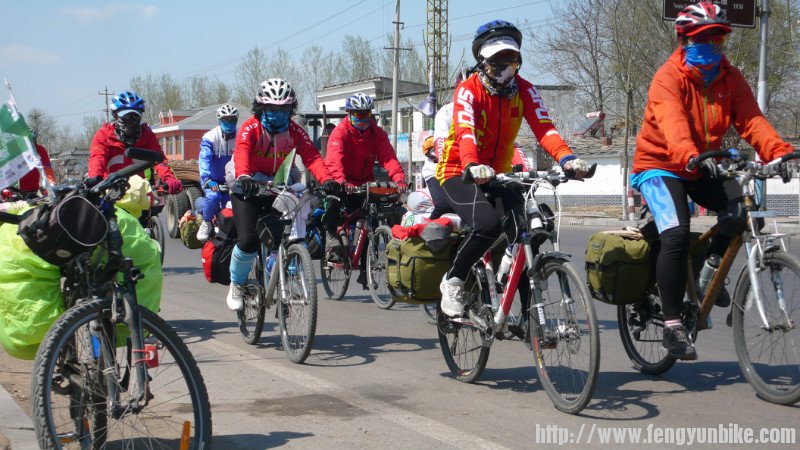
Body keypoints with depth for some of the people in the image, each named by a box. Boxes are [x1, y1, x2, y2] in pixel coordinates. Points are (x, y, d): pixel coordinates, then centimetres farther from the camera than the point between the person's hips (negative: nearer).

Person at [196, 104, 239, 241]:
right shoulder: (210, 138, -9)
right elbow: (205, 160, -20)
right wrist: (208, 180, -36)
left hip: (231, 182, 3)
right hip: (212, 181, -3)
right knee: (213, 197, -31)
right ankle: (206, 224, -7)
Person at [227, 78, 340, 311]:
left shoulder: (295, 131, -7)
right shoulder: (250, 128, -17)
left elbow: (311, 156, -22)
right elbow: (242, 153, -36)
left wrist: (327, 179, -42)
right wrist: (243, 177, -58)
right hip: (249, 188, -3)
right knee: (248, 241, -16)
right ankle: (237, 285, 10)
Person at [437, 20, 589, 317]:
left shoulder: (524, 90, -5)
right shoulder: (468, 90, -17)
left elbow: (543, 127, -20)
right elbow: (465, 132, -35)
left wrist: (567, 158, -39)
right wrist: (473, 167, -55)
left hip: (498, 174, 5)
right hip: (459, 173, -5)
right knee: (488, 224, -32)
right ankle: (453, 281, -9)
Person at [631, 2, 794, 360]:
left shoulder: (730, 79, -1)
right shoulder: (668, 78, -17)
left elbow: (751, 121, -15)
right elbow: (672, 123, -36)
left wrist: (780, 153, -34)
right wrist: (690, 157, -56)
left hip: (704, 168, 5)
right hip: (660, 166, -5)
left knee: (741, 207, -24)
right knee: (676, 235, -25)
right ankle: (672, 326, -15)